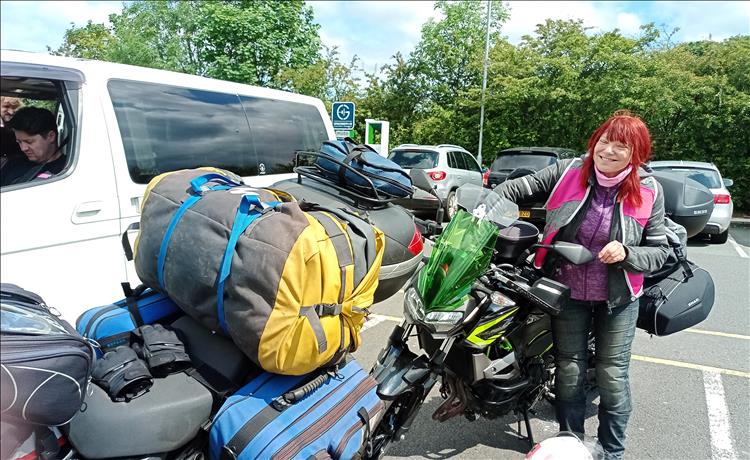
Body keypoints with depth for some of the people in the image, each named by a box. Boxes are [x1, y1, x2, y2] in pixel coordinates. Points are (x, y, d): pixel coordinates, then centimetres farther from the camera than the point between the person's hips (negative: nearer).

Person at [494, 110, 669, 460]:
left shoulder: (649, 191, -9)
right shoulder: (568, 172, -9)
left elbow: (659, 251, -4)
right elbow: (516, 188, -2)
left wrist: (626, 254, -22)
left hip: (617, 298, 0)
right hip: (567, 291, 1)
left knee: (612, 378, 8)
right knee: (569, 373, 10)